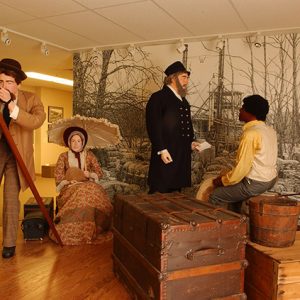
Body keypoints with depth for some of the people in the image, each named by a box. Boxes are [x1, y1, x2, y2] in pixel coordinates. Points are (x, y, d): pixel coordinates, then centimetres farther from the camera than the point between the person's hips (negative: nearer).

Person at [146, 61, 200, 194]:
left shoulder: (183, 101, 19)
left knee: (175, 192, 13)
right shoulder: (158, 98, -7)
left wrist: (191, 142, 10)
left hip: (183, 156, 8)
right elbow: (153, 126, -15)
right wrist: (162, 150, -20)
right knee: (161, 193, 0)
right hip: (166, 155, -8)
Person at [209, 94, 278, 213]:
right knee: (233, 189, 30)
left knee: (214, 197, 1)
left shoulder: (250, 133, -22)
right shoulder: (270, 130, 6)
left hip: (256, 183, -9)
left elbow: (242, 167, -23)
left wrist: (223, 180, -7)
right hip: (270, 179, 9)